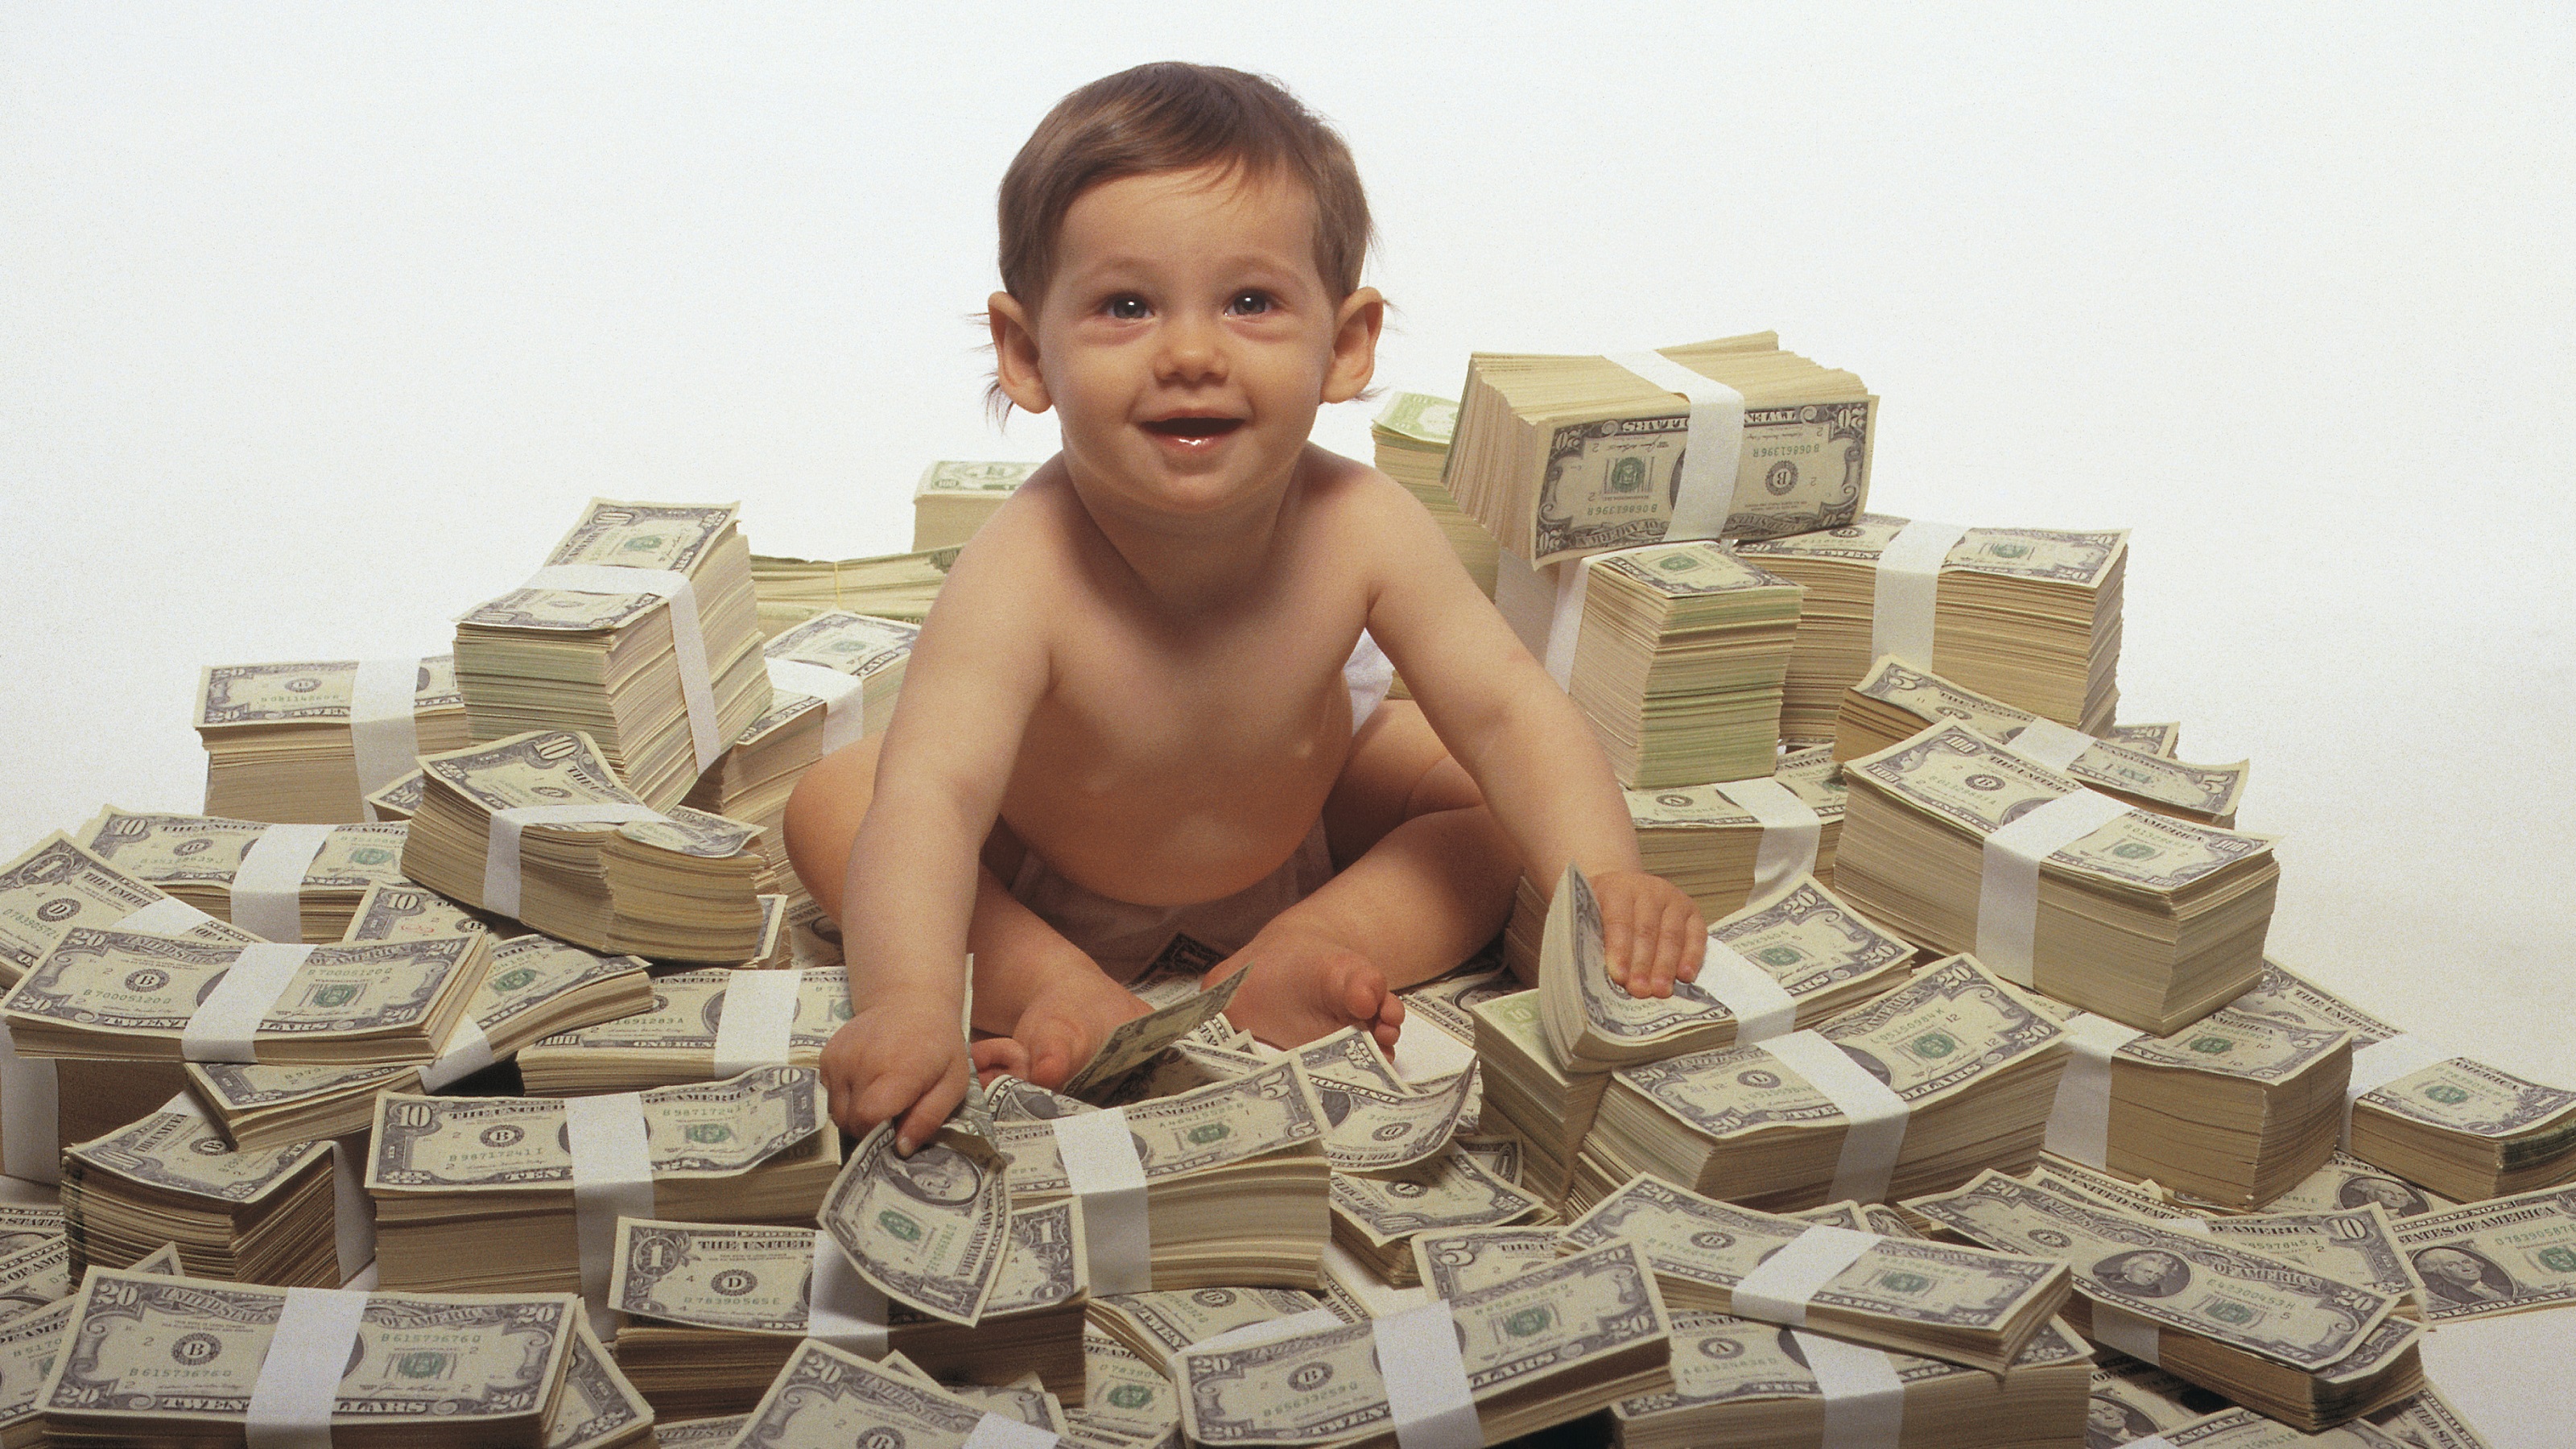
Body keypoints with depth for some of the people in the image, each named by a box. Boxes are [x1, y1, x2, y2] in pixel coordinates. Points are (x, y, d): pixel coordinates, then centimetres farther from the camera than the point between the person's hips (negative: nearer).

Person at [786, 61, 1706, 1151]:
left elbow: (1504, 709, -27)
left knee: (1498, 797, -11)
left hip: (1296, 824, 2)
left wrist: (1600, 877, -45)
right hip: (1044, 872, -2)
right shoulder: (1021, 578, -42)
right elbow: (933, 799, -51)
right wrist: (910, 1001, -69)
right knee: (828, 803, -18)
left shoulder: (1360, 530, -32)